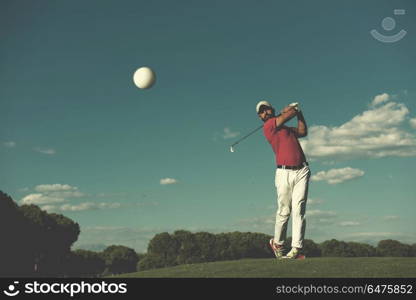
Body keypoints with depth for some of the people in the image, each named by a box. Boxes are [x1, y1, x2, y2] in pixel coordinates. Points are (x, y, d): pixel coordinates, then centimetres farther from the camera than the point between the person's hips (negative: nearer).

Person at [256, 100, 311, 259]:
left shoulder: (286, 128, 25)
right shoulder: (269, 125, 0)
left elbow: (303, 131, 22)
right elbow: (290, 112, -2)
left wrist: (299, 112, 20)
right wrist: (294, 108, 20)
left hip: (301, 171, 5)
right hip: (284, 173, -5)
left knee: (298, 209, -6)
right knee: (284, 211, -2)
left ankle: (297, 248, -7)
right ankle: (277, 243, 19)